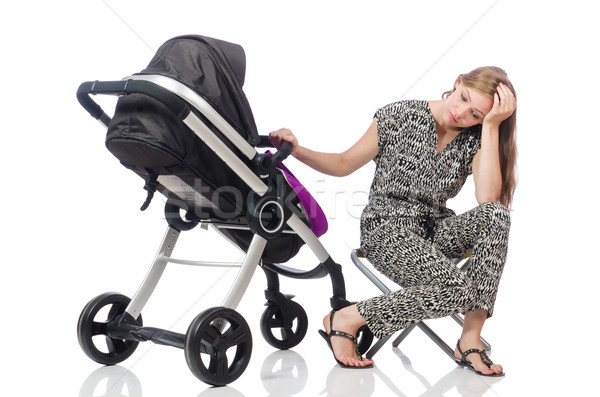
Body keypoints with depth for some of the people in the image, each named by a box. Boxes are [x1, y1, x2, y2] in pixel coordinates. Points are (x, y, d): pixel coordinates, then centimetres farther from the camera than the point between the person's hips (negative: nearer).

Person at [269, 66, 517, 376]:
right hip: (386, 230, -4)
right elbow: (344, 164, 0)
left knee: (496, 215, -26)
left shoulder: (475, 140, 1)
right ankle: (344, 320, -12)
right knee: (458, 290, -28)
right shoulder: (401, 116, -6)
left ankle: (471, 338, -21)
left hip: (435, 231, 5)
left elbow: (488, 198, -17)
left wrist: (491, 125, -17)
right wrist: (298, 150, -16)